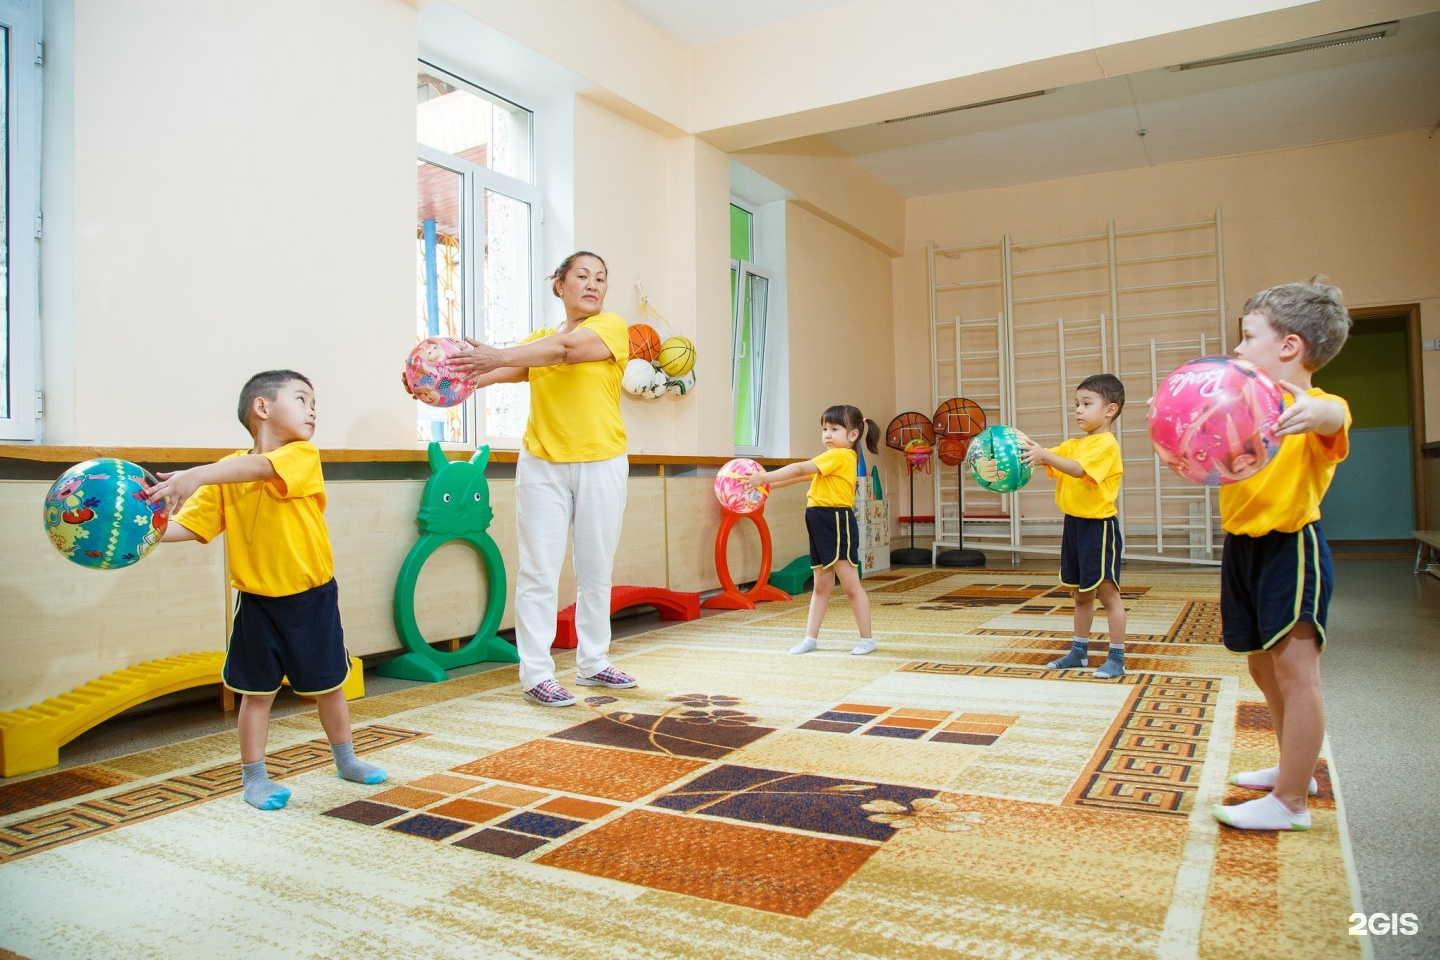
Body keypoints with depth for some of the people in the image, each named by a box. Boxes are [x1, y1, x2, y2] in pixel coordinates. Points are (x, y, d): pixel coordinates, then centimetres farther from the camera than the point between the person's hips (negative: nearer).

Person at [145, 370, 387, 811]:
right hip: (257, 601, 1)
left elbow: (261, 467, -31)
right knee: (257, 691, 8)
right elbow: (191, 525, -2)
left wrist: (197, 474, -44)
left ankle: (345, 760, 33)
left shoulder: (303, 456, -11)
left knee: (328, 686, 13)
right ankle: (253, 776, 25)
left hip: (312, 597, -1)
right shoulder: (225, 472, -2)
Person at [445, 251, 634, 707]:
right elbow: (505, 369, -6)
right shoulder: (539, 338, 11)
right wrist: (457, 376, -25)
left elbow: (568, 347, -20)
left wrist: (499, 356, -32)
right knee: (539, 572, -2)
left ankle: (592, 663, 22)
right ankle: (536, 675, 4)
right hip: (542, 464, 1)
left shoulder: (612, 326, 0)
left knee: (596, 570, 8)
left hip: (601, 464, -1)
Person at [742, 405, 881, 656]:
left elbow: (800, 469, -17)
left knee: (850, 585, -3)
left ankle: (867, 639, 6)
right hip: (821, 523, 10)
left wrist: (763, 478, -16)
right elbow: (802, 475, 20)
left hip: (837, 520, -10)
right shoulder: (831, 459, 18)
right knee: (822, 586, 14)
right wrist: (767, 484, 16)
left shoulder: (840, 456, -12)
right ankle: (811, 638, 19)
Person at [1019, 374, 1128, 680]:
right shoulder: (1073, 444, 13)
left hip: (1098, 525, -8)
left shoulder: (1106, 444, -14)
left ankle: (1116, 658, 6)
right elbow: (1051, 463, 1)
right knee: (1081, 594, 16)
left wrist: (1044, 454, -40)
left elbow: (1078, 469, -29)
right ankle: (1079, 652, 26)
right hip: (1074, 524, 8)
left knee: (1107, 592, -2)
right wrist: (1026, 449, -16)